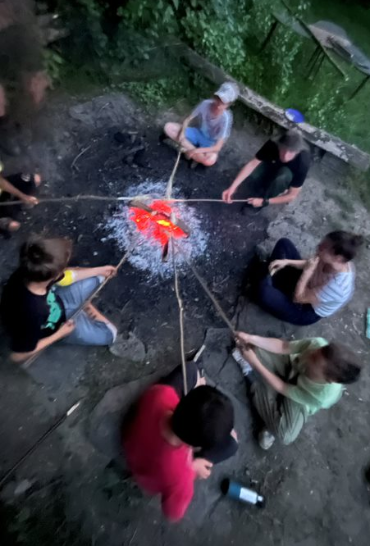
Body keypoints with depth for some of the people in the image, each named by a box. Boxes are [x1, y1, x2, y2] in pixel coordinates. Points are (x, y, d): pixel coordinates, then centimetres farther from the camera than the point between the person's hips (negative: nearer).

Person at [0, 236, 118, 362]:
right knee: (108, 334, 1)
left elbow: (65, 276, -9)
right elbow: (18, 356, -27)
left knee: (95, 278, 3)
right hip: (56, 326, -4)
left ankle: (84, 305, 26)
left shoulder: (29, 273, -29)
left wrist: (99, 270, -4)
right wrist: (60, 334, -19)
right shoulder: (30, 314, -46)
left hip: (54, 300, 5)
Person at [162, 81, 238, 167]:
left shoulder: (226, 118, -27)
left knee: (210, 160, -43)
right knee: (168, 127, -11)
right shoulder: (206, 104, -16)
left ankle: (188, 150, -14)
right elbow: (188, 119, -4)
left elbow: (218, 147, -30)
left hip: (210, 143, -5)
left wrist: (196, 151, -37)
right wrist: (182, 133, -24)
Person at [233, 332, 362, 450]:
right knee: (254, 349, -22)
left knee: (285, 436, -20)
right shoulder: (318, 343, -38)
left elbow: (281, 388, -29)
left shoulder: (321, 397, -40)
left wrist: (255, 363, -31)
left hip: (299, 399, -2)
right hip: (291, 365, 3)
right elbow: (283, 346, -25)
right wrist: (251, 339, -37)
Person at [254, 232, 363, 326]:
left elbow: (298, 298, -32)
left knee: (263, 291, -36)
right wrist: (287, 262, -17)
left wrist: (307, 271, -34)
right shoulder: (335, 261, -19)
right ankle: (271, 277, 5)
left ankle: (267, 283, 4)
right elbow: (309, 264, -1)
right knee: (284, 243, -2)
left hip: (306, 311, -6)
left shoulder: (336, 286, -40)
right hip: (307, 285, 7)